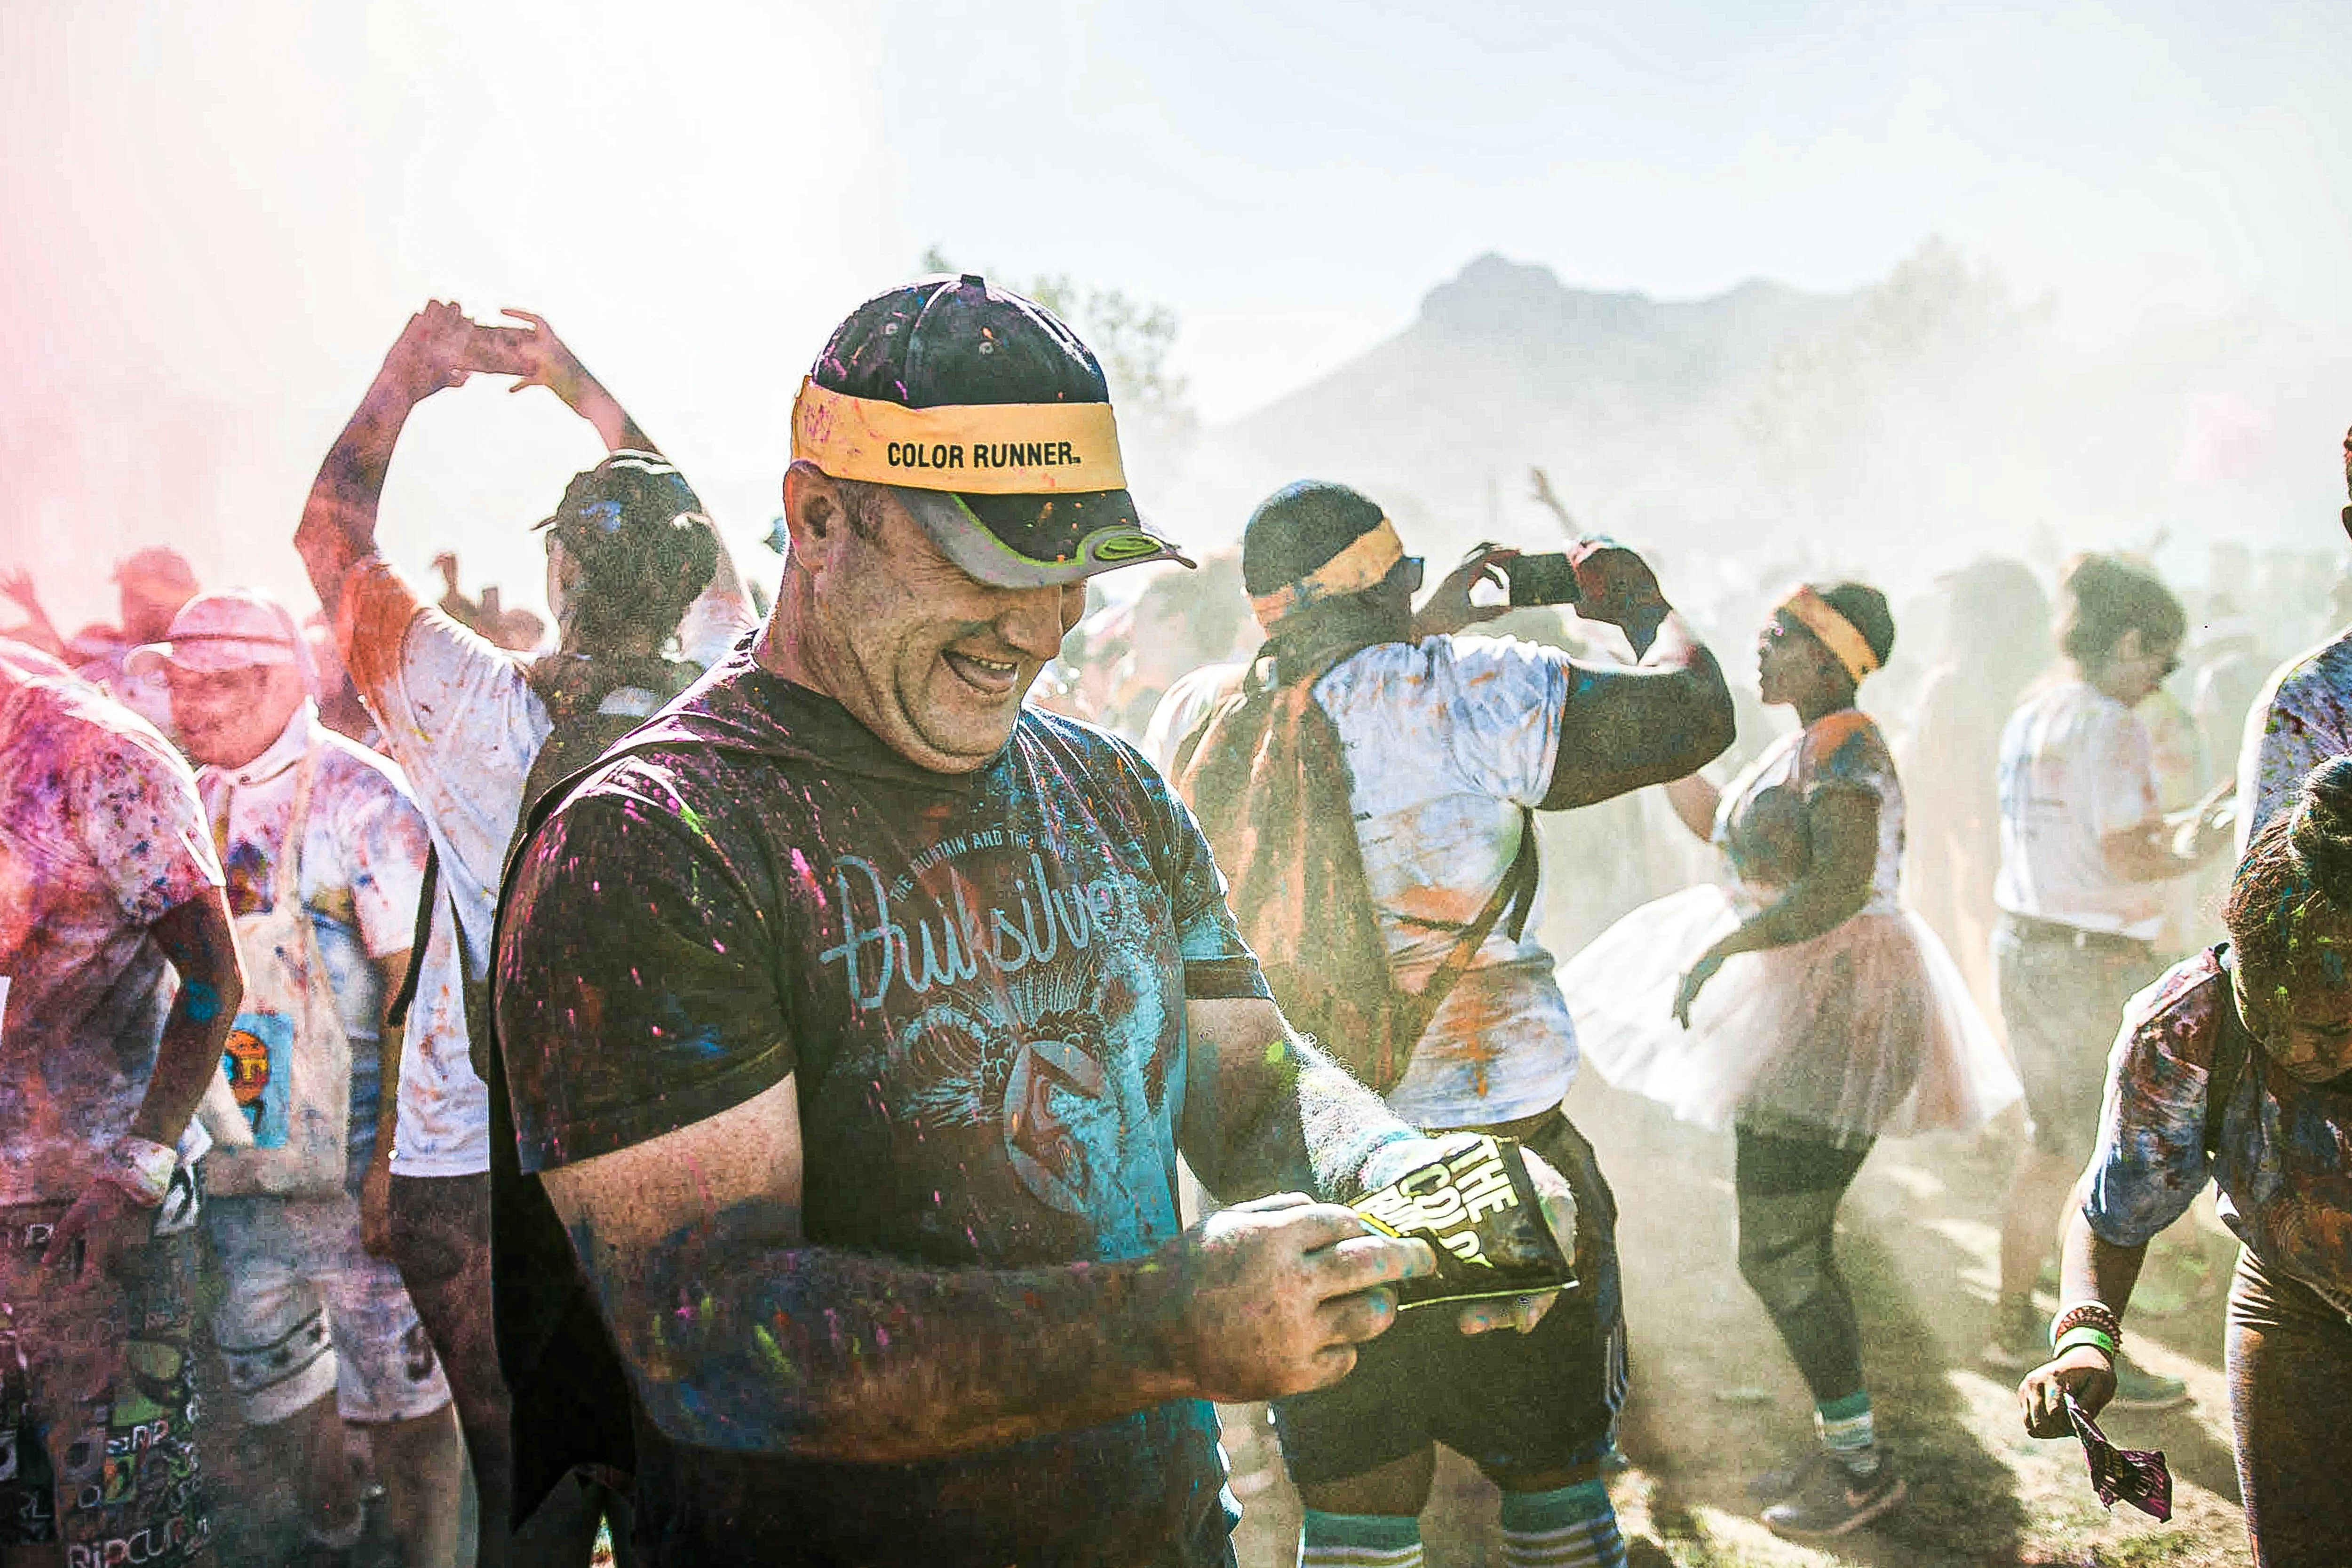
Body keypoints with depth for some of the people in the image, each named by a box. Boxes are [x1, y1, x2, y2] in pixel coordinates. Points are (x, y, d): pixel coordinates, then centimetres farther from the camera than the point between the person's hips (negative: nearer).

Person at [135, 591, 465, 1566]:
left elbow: (410, 981, -16)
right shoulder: (192, 800, 8)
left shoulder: (361, 798, -12)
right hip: (239, 1138, 7)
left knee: (392, 1355, -1)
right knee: (259, 1339, 16)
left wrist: (394, 1151, -20)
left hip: (350, 1135, -7)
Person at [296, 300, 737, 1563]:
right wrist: (591, 396, 22)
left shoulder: (478, 712, -17)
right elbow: (679, 545, 13)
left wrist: (406, 377, 13)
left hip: (472, 1173, -2)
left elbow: (330, 536, 0)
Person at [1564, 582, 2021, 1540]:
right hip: (1800, 1006, 10)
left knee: (1777, 1257, -5)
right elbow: (1722, 828, 23)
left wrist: (1723, 947, -23)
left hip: (1832, 1015, -10)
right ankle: (1842, 1449, 26)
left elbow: (1842, 885, -29)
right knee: (1796, 1248, 15)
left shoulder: (1844, 746, -17)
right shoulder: (1806, 747, 14)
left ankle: (1862, 1465, 8)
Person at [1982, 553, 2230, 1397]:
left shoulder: (2028, 716, 11)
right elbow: (2125, 859, -20)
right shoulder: (2109, 723, -16)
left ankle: (2012, 1326, 28)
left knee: (2052, 1147, 19)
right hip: (2097, 962, -9)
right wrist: (2192, 853, -3)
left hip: (2023, 944, 9)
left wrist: (2177, 825, 15)